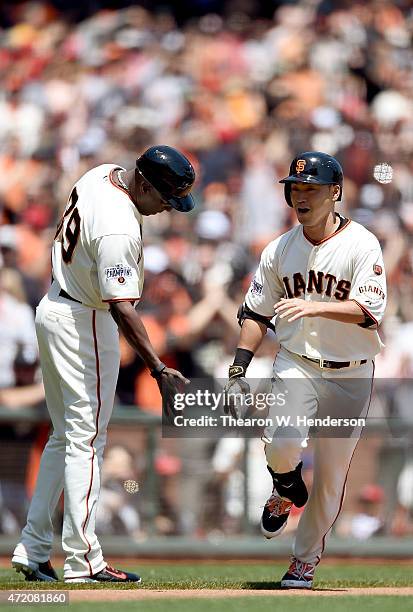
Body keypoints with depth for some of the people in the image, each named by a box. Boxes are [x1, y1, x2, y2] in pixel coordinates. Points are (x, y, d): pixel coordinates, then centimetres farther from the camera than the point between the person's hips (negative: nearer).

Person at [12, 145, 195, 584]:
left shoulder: (101, 175, 1)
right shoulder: (118, 228, -29)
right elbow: (120, 305, -31)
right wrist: (157, 369, -33)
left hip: (54, 307, 10)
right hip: (85, 325, -10)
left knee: (66, 437, 14)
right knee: (86, 439, -6)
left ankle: (32, 551, 15)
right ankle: (83, 562, -5)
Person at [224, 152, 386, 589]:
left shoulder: (361, 245, -9)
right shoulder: (279, 250, 4)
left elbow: (370, 311, -19)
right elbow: (257, 313, 10)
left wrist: (315, 307, -31)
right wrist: (238, 369, 1)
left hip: (350, 374, -2)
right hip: (296, 364, 2)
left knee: (331, 475, 3)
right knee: (282, 442, -24)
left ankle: (305, 560, 22)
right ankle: (286, 493, 11)